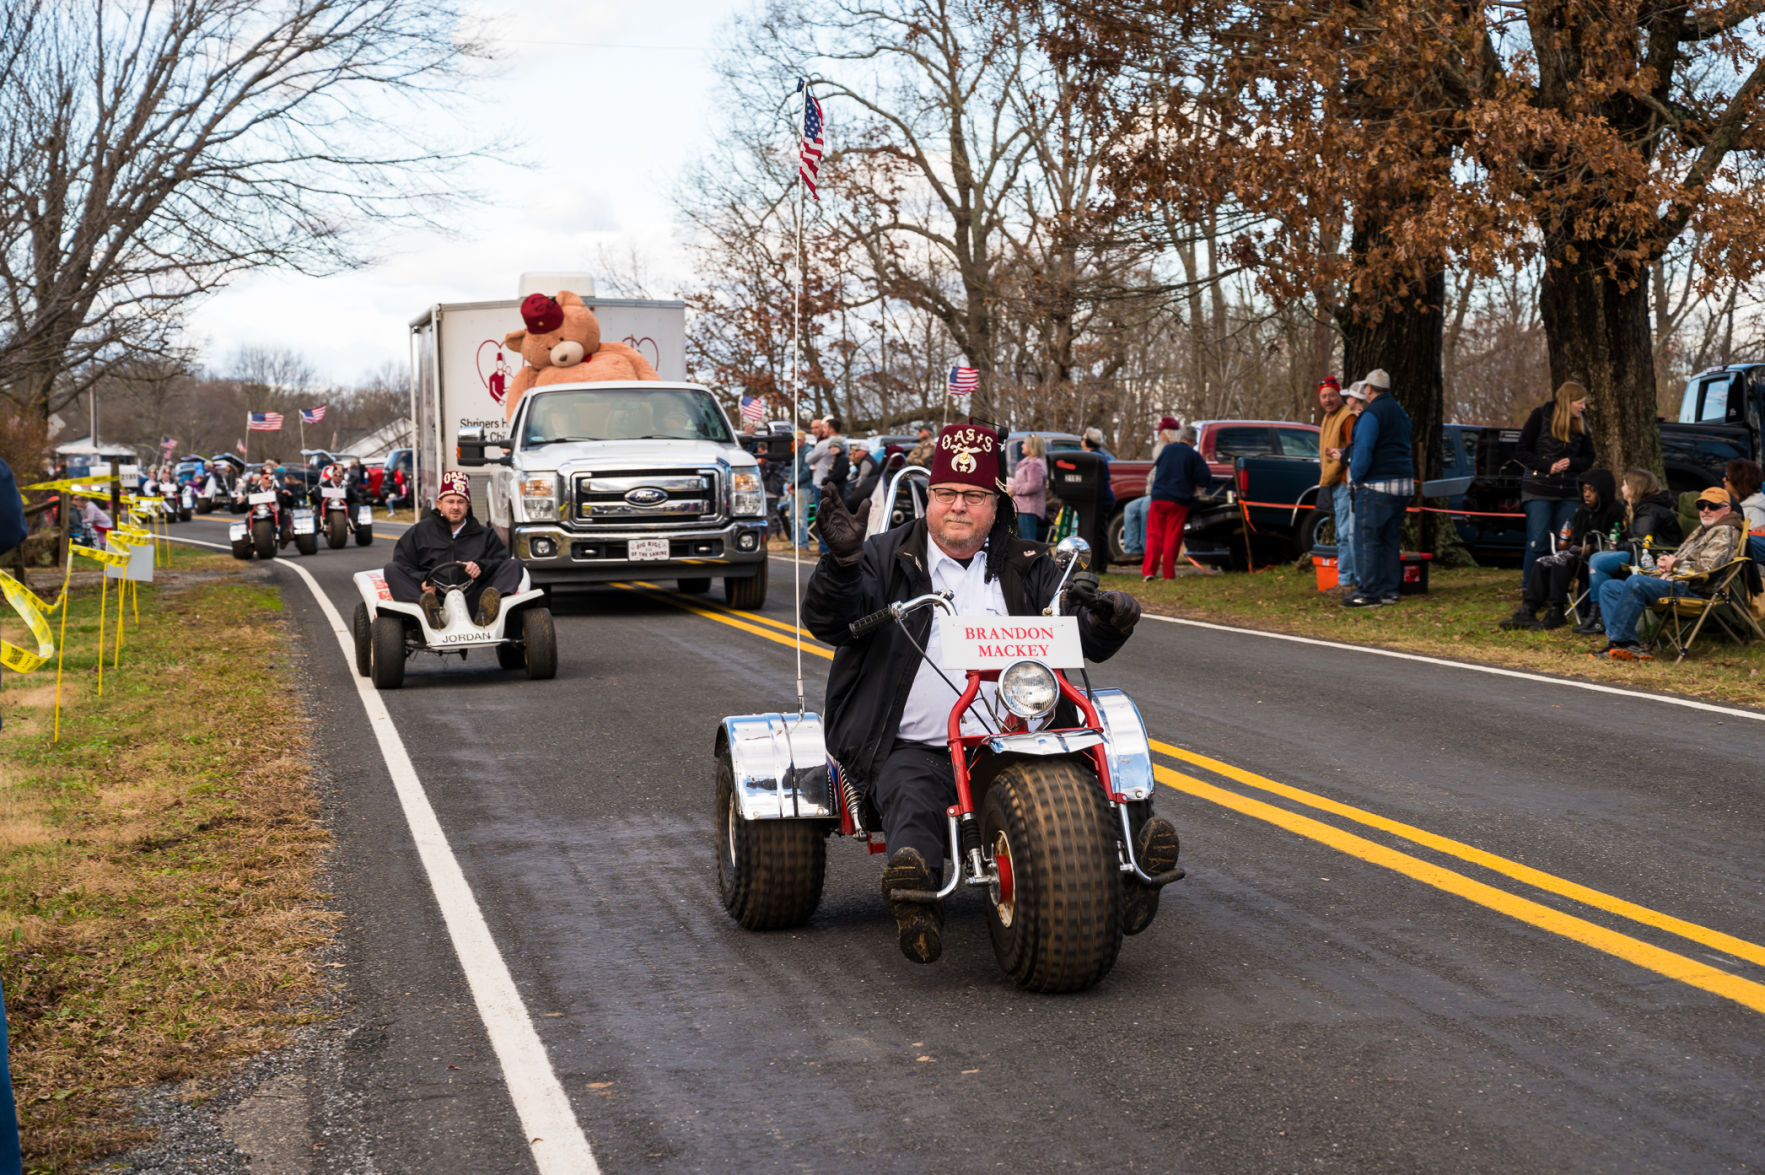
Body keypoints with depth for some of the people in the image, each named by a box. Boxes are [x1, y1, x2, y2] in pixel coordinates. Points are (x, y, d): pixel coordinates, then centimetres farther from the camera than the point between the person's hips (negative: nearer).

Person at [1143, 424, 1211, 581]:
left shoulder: (1167, 449, 7)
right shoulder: (1193, 456, -2)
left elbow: (1155, 468, 20)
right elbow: (1206, 479, -4)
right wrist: (1194, 490, 13)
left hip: (1158, 497, 2)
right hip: (1179, 501, -2)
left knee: (1154, 535, 5)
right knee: (1173, 538, 4)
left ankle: (1148, 571, -4)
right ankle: (1168, 573, 3)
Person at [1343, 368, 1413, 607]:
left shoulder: (1371, 414, -12)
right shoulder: (1400, 413, 18)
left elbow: (1363, 450, -20)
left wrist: (1356, 477, -9)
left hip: (1376, 486, -9)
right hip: (1402, 484, 9)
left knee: (1368, 539, -6)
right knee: (1391, 540, 13)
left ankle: (1369, 593, -8)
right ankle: (1389, 589, 15)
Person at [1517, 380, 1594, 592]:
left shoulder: (1580, 424, 8)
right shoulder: (1541, 415, -4)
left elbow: (1588, 457, 14)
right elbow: (1521, 451, -3)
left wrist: (1571, 462, -8)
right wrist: (1547, 466, -15)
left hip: (1568, 493, 4)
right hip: (1538, 491, -4)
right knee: (1537, 544, -7)